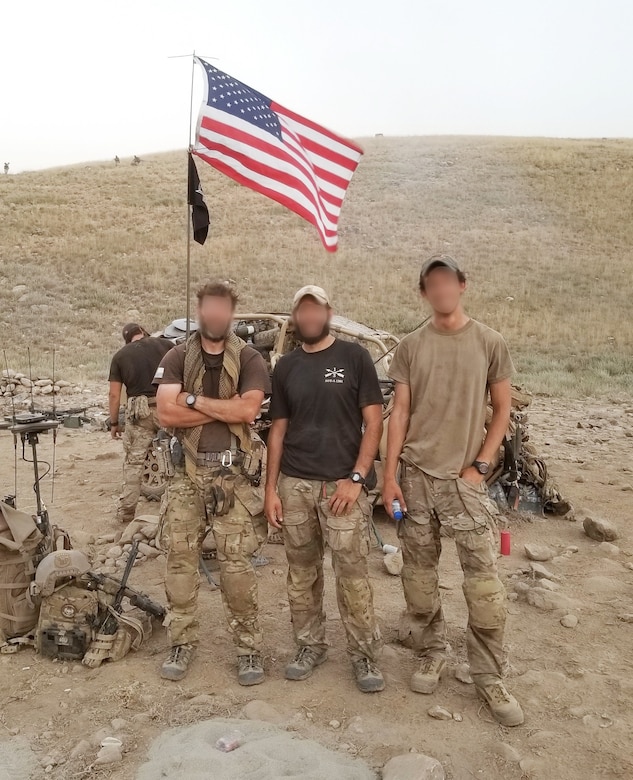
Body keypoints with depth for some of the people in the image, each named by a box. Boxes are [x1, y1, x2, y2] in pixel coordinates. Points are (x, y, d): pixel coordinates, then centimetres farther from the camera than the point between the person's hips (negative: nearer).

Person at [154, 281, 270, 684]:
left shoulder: (250, 359, 1)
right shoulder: (177, 358, 5)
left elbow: (248, 410, -16)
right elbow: (166, 413, -8)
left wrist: (194, 399, -10)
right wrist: (226, 409, -10)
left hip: (236, 474, -2)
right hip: (188, 472, 3)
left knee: (237, 564, -1)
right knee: (180, 559, 7)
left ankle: (249, 647, 13)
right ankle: (183, 642, 23)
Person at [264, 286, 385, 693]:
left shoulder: (354, 357, 0)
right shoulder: (286, 367, 11)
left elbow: (374, 421, -3)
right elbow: (278, 429, 13)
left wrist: (356, 478, -11)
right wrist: (271, 488, 7)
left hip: (343, 483, -3)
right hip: (294, 484, 4)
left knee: (353, 574, -2)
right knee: (302, 572, 11)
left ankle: (365, 653, 14)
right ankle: (310, 645, 27)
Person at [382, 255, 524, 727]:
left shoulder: (489, 343, 1)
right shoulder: (410, 346, 5)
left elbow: (502, 410, 5)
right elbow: (399, 413, 4)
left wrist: (480, 465, -4)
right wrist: (390, 476, -1)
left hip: (465, 478, -1)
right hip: (415, 476, 2)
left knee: (485, 582, -1)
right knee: (419, 575, 10)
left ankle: (489, 677, 15)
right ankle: (432, 656, 29)